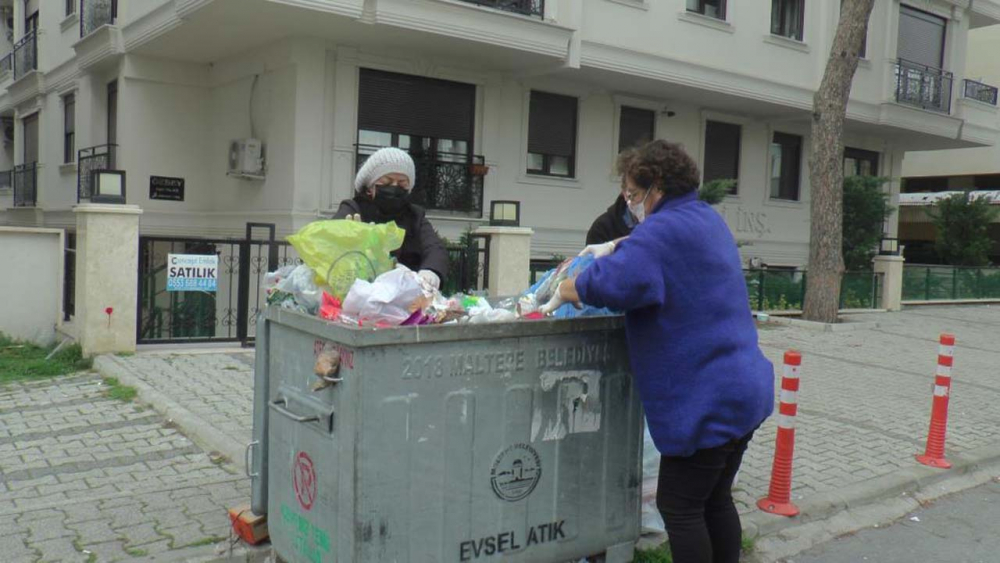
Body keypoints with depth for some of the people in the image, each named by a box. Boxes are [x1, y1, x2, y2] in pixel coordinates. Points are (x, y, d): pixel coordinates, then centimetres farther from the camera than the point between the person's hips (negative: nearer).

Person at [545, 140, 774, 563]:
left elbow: (611, 284, -30)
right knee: (715, 500, 19)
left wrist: (563, 292, -12)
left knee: (679, 507, 2)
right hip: (744, 388, 10)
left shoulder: (665, 230, -19)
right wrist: (615, 247, 16)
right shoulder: (707, 219, 13)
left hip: (707, 401, -10)